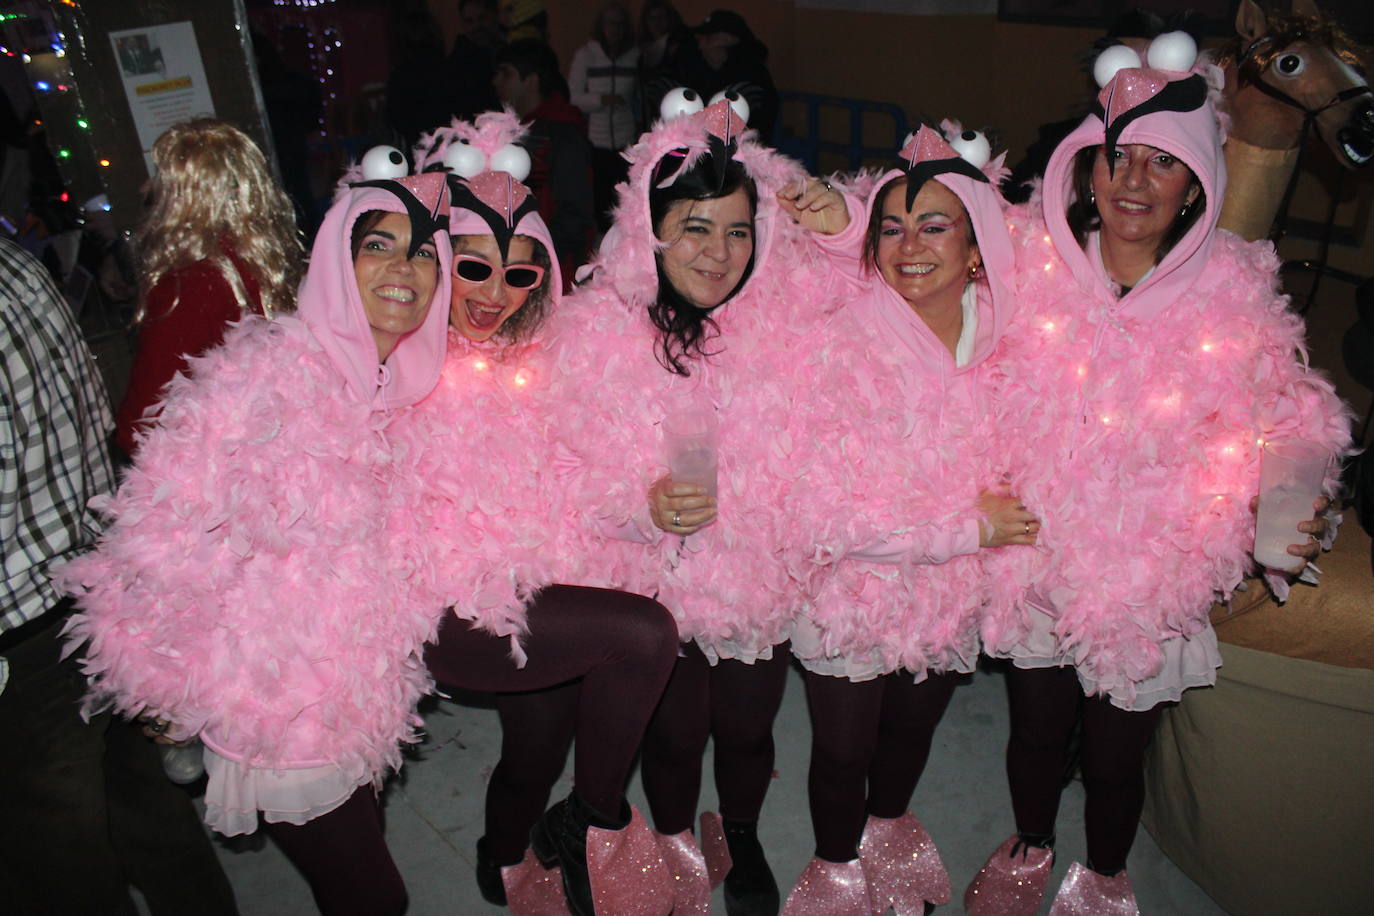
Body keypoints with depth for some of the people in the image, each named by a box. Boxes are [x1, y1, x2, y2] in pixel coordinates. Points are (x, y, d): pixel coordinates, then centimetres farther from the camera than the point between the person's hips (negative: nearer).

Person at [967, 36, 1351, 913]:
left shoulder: (1235, 294, -8)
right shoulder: (1028, 263, -10)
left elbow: (1269, 432, 1)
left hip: (1152, 577, 0)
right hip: (1033, 561, 0)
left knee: (1116, 752, 16)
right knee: (1037, 728, 20)